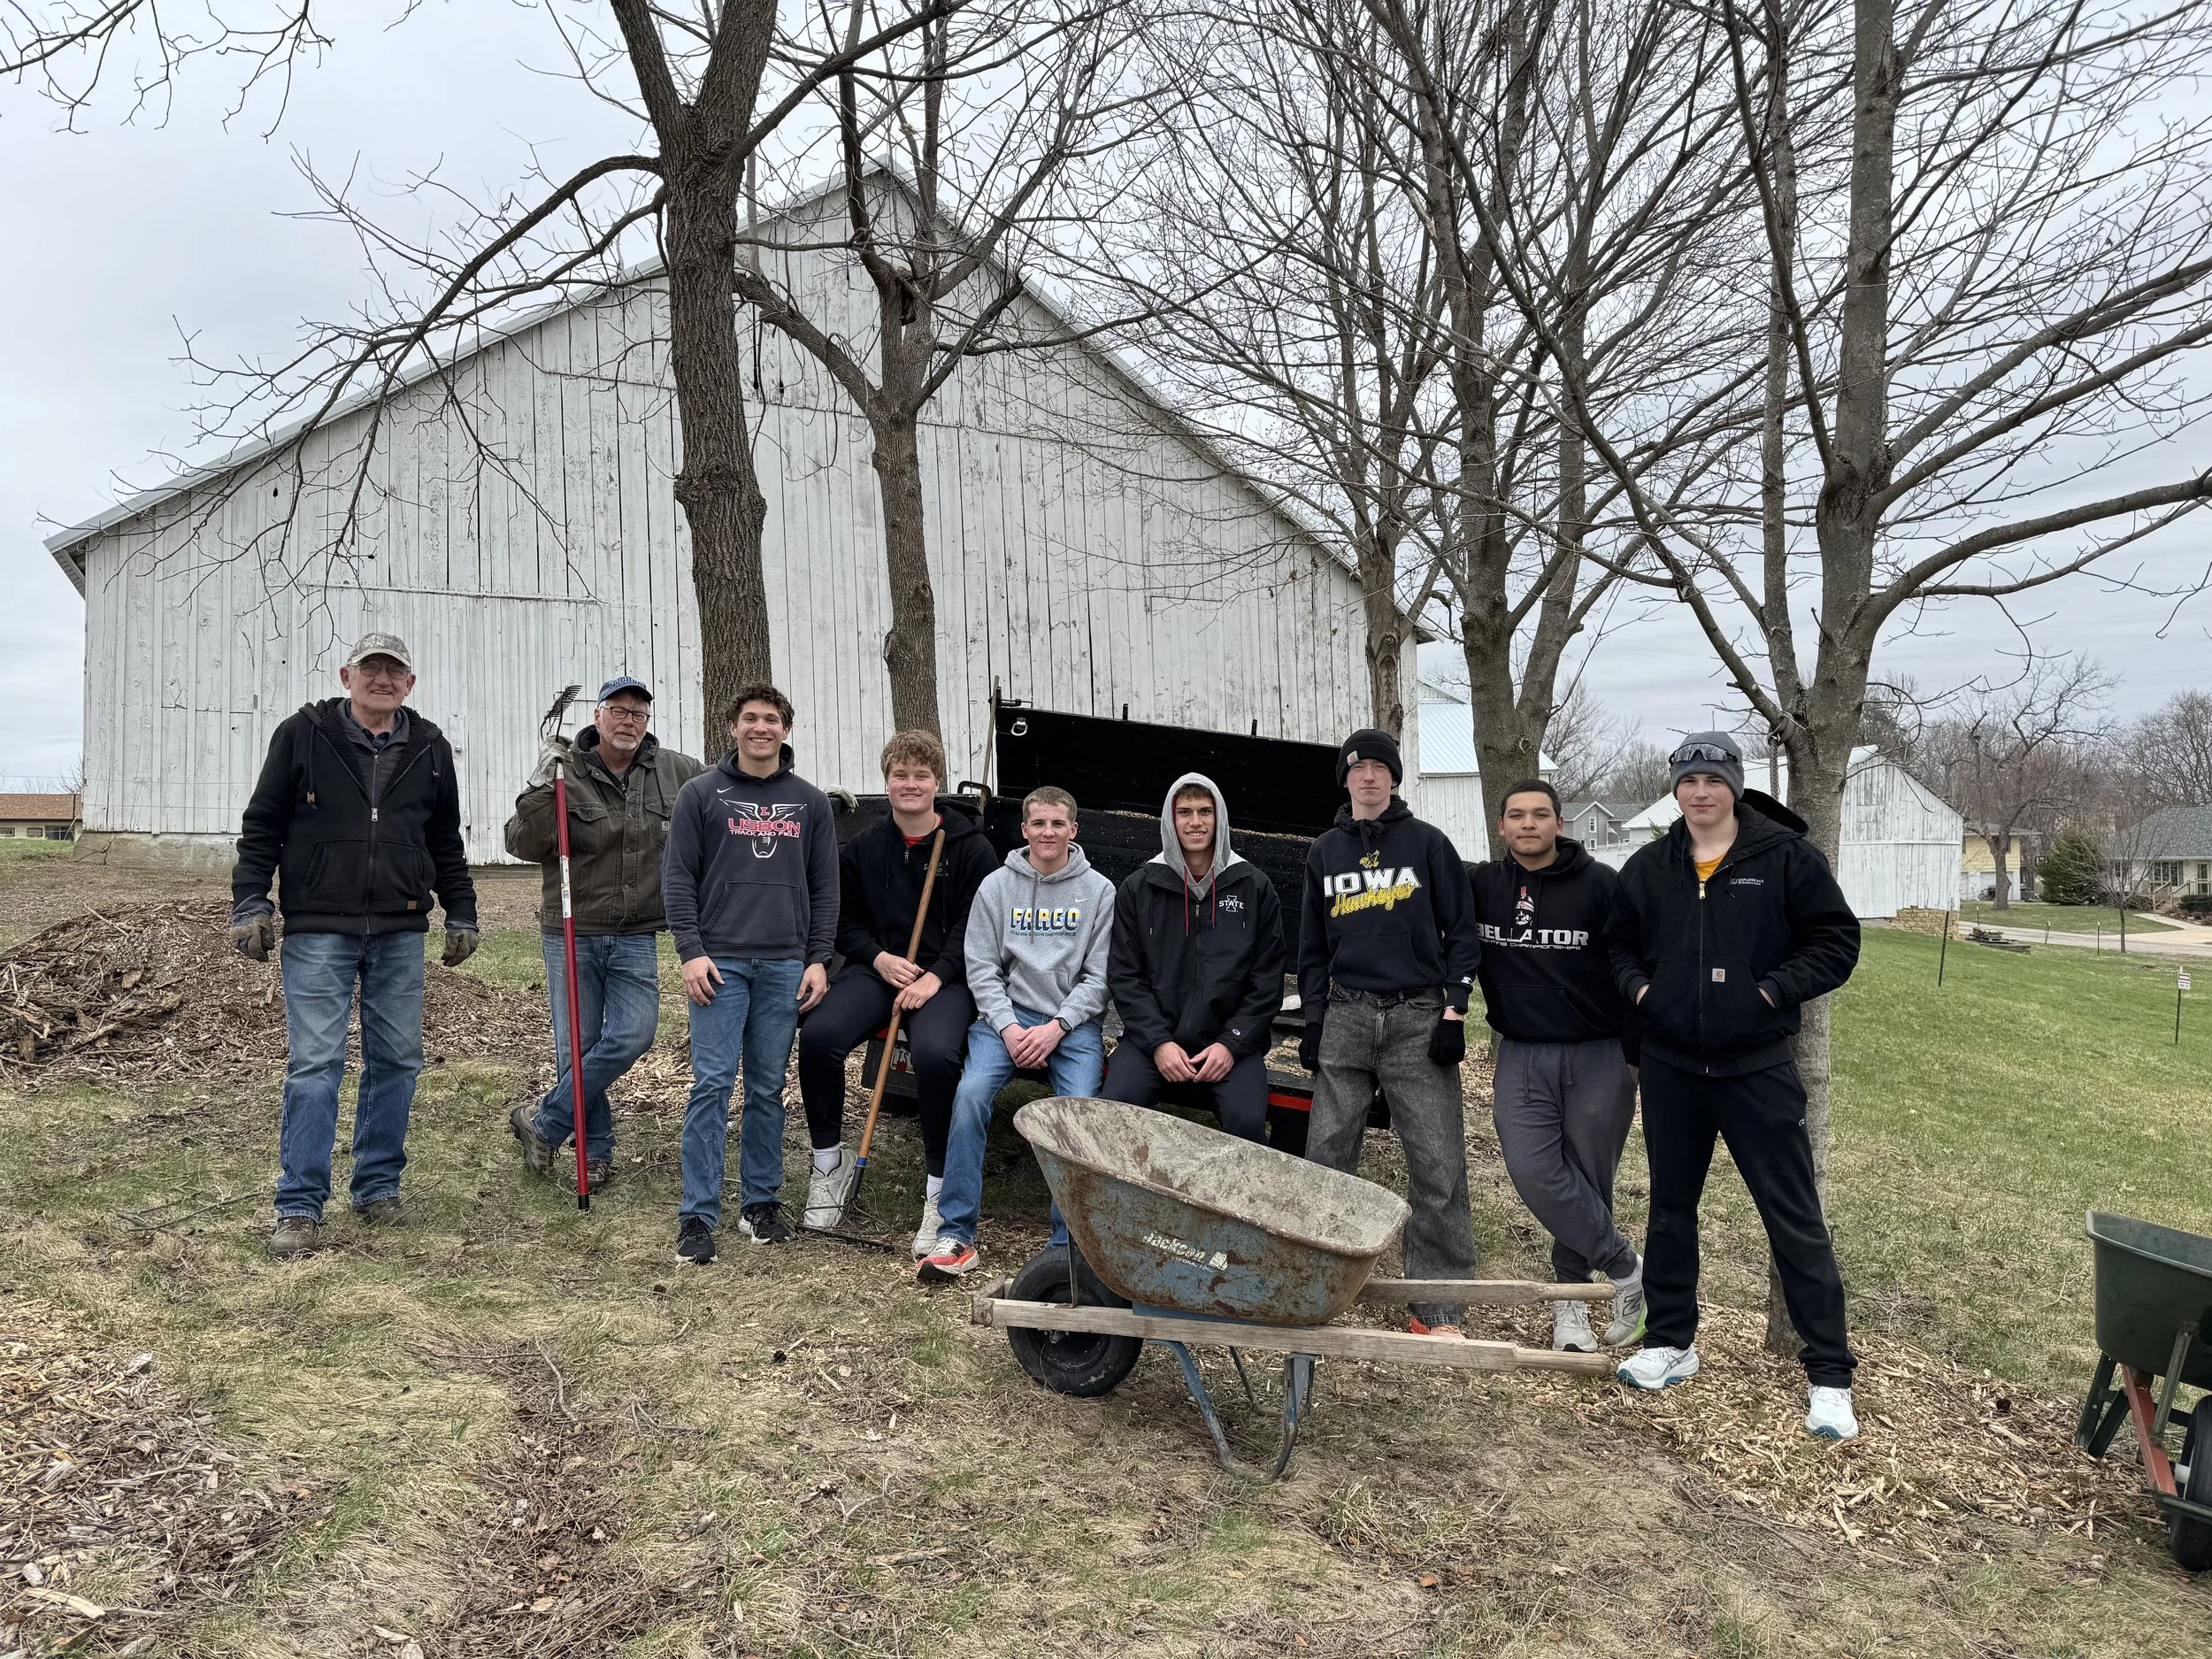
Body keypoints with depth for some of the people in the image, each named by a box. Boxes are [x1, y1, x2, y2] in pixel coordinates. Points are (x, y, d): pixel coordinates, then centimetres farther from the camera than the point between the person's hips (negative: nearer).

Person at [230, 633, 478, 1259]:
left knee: (397, 1061, 7)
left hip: (400, 932, 3)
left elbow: (447, 843, 17)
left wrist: (461, 914, 15)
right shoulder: (303, 735, 0)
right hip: (317, 930, -3)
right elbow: (261, 827, 3)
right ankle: (300, 1207, 4)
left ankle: (378, 1187, 21)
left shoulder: (430, 749, 9)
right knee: (314, 1063, -4)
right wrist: (251, 904, -4)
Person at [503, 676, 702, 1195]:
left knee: (633, 1034, -11)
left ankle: (543, 1122, 6)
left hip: (636, 937, 2)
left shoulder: (677, 772, 3)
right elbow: (523, 846, -11)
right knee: (577, 1044, 2)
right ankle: (596, 1150, 20)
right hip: (571, 934, -2)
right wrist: (540, 787, -25)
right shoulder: (567, 773, -6)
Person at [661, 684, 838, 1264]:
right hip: (720, 961, -2)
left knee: (768, 1089, 7)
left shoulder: (810, 801, 11)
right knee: (712, 1085, -6)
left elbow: (824, 886, 10)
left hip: (785, 965, 2)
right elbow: (677, 877, 1)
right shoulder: (701, 794, 4)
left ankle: (760, 1203, 18)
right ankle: (698, 1216, 0)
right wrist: (691, 951, -9)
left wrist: (818, 960, 2)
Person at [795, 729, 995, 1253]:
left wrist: (936, 977, -16)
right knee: (817, 1035, -24)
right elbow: (844, 921, 15)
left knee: (934, 1053, -33)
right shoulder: (863, 847, 12)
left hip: (944, 977, -3)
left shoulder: (971, 848, 2)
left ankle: (939, 1188, -14)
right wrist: (878, 958, -5)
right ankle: (830, 1161, 0)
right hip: (876, 969, 3)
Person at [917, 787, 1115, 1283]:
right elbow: (982, 968, 4)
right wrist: (1008, 1028, -10)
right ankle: (956, 1235, -16)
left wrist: (1057, 1027, -11)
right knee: (971, 1093, -25)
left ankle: (1068, 1247, -13)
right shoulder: (996, 886, 8)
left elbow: (1099, 976, 2)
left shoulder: (1099, 891, 5)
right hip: (1006, 1014, 1)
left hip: (1075, 1021, -1)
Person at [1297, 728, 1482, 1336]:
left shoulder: (1427, 842, 4)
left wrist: (1454, 1011, -5)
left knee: (1437, 1165, -4)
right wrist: (1312, 1017, 10)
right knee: (1325, 1154, 2)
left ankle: (1440, 1307, 4)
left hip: (1418, 1018, -3)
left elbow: (1461, 931, 4)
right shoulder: (1325, 850, 14)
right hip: (1346, 1017, 3)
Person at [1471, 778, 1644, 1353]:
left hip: (1599, 1057, -2)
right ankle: (1625, 1267, 8)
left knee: (1587, 1180, 4)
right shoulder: (1481, 885, 2)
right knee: (1534, 1173, -11)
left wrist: (1639, 1057, -5)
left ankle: (1569, 1299, 22)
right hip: (1521, 1058, 2)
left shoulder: (1602, 886, -6)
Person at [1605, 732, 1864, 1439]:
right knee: (1671, 1207, 14)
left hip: (1758, 1064, -4)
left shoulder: (1786, 856, -6)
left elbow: (1837, 941, -4)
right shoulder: (1648, 868, 5)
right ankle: (1671, 1343, 30)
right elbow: (1619, 943, 16)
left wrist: (1774, 990, -14)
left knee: (1795, 1219, 0)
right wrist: (1639, 987, -2)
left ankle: (1828, 1374, 11)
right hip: (1670, 1066, 4)